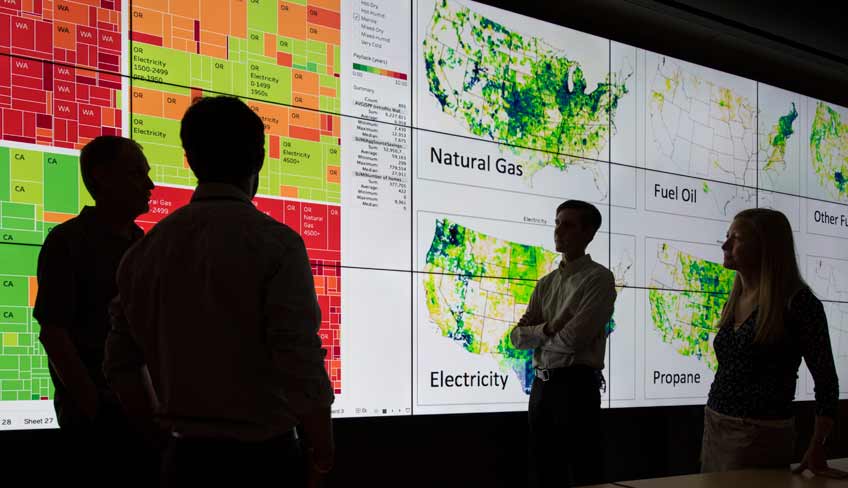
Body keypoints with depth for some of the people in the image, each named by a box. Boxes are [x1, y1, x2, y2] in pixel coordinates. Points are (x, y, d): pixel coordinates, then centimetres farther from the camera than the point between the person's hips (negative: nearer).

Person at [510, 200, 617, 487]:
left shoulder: (598, 278, -6)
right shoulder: (546, 283, 14)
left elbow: (573, 338, -17)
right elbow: (517, 337, 7)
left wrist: (536, 336, 0)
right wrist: (548, 329, -11)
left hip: (576, 386, -7)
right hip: (541, 386, 7)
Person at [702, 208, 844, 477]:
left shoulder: (798, 303, -12)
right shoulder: (735, 300, 9)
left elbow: (826, 379, -10)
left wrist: (816, 451, -16)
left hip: (759, 435, -7)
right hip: (714, 426, 7)